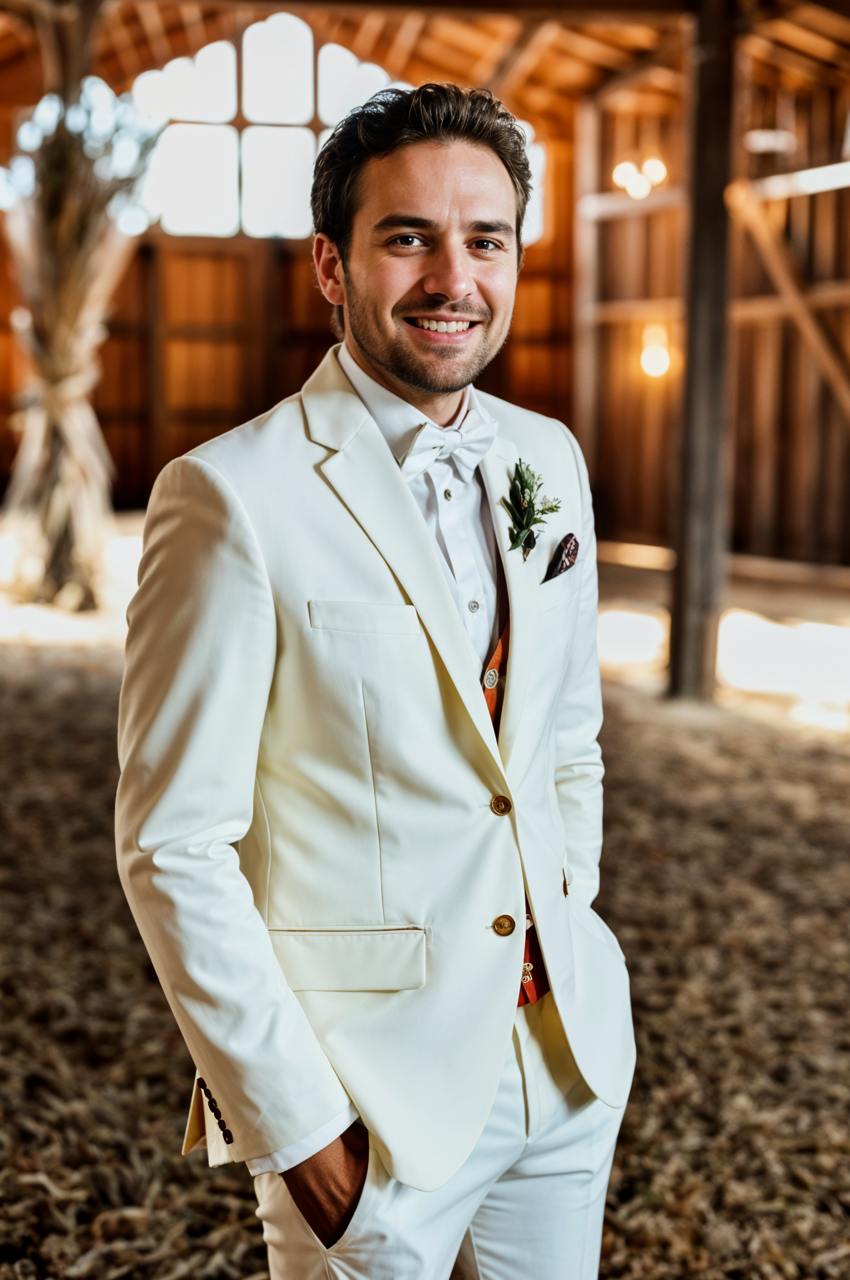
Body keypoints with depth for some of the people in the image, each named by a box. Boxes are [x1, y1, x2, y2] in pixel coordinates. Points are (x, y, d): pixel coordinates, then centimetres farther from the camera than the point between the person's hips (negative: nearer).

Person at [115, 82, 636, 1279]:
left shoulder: (549, 459, 5)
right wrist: (292, 1123, -13)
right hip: (376, 1091, -5)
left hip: (569, 1065, 6)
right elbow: (173, 845, -14)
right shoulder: (234, 495, -15)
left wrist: (574, 966, 10)